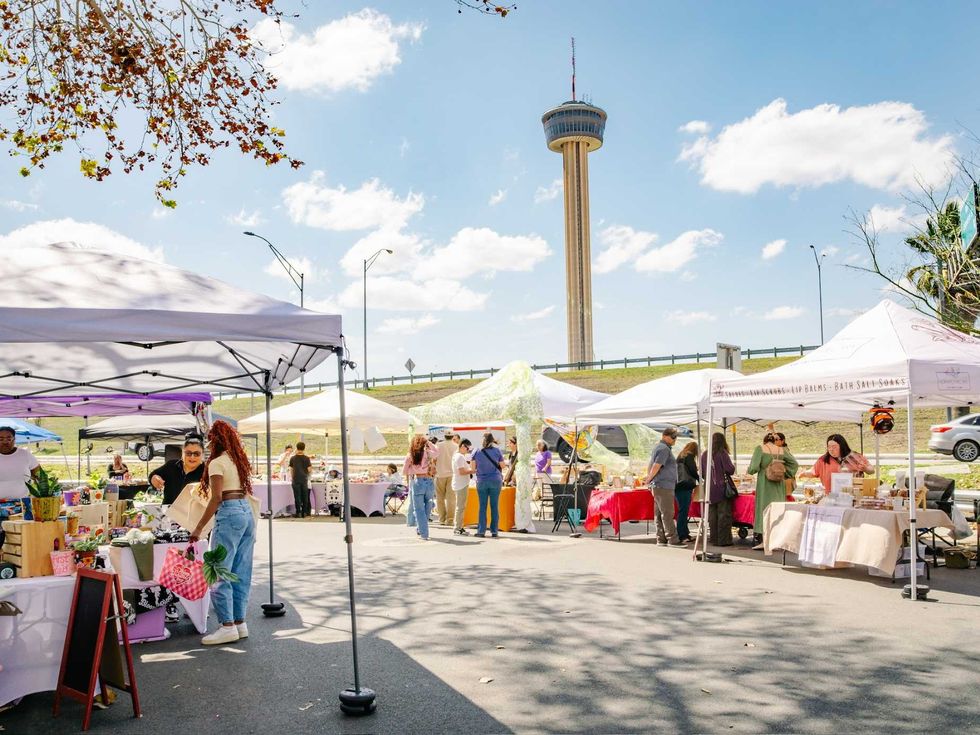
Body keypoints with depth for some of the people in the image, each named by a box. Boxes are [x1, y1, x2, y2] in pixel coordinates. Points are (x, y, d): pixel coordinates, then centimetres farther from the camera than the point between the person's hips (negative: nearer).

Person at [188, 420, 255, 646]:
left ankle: (228, 626, -3)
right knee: (241, 573, 11)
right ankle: (240, 622, 16)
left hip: (229, 513, -9)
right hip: (247, 511, 9)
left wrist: (199, 528, -13)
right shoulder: (239, 460, 16)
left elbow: (216, 498, -14)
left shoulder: (217, 463, -7)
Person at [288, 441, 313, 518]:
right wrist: (311, 466, 17)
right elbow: (309, 469, -4)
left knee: (297, 497, 3)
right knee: (305, 497, 7)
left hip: (296, 480, 0)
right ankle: (305, 513, 8)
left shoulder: (292, 458, 1)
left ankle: (298, 513, 1)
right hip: (304, 480, 0)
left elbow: (291, 470, 7)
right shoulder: (306, 458, -4)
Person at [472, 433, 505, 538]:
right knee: (495, 506, 5)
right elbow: (502, 465, 2)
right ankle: (494, 531, 6)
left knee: (482, 506, 5)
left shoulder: (477, 451, -2)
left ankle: (481, 531, 4)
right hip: (496, 480, 0)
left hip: (481, 481, 0)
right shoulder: (497, 450, -3)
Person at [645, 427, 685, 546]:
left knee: (659, 514, 9)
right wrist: (649, 480, -10)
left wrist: (649, 478, 16)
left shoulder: (658, 447, 19)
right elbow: (656, 466, -20)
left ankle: (661, 539, 12)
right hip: (663, 486, -10)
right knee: (667, 514, -7)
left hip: (658, 486, 10)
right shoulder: (664, 449, -14)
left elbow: (650, 465, 20)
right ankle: (673, 539, -5)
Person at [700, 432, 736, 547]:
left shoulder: (704, 454, 5)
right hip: (722, 488, -5)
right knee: (724, 514, 1)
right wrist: (733, 464, 8)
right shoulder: (722, 453, -9)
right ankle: (723, 540, 0)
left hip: (710, 489, 5)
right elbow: (730, 470, -13)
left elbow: (702, 473, 11)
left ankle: (714, 539, 13)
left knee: (712, 515, 9)